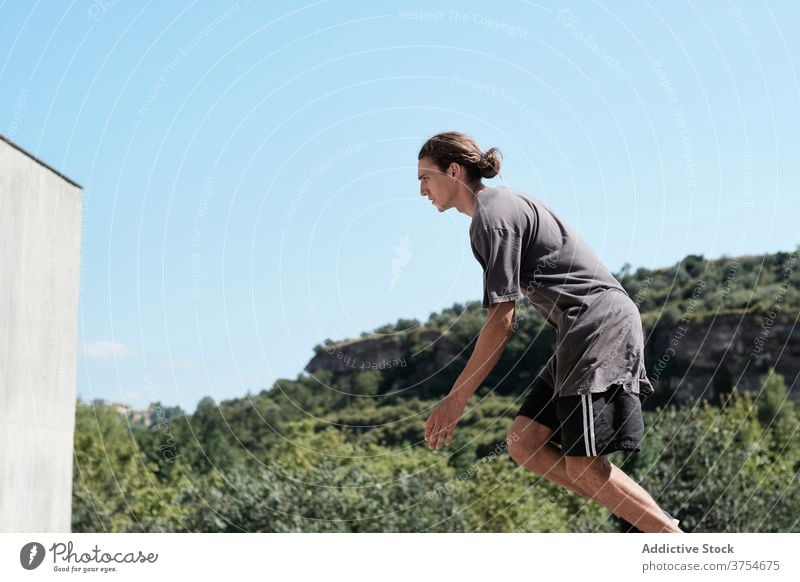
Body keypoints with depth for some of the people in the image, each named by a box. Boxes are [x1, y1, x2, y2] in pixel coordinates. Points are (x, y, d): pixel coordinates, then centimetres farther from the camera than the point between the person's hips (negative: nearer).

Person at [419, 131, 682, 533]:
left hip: (599, 322, -10)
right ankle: (644, 519, 6)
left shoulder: (492, 214, -10)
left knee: (583, 466, -11)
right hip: (581, 333, 10)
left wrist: (456, 398, -13)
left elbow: (502, 321, -16)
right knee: (524, 443, 5)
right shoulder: (501, 204, 20)